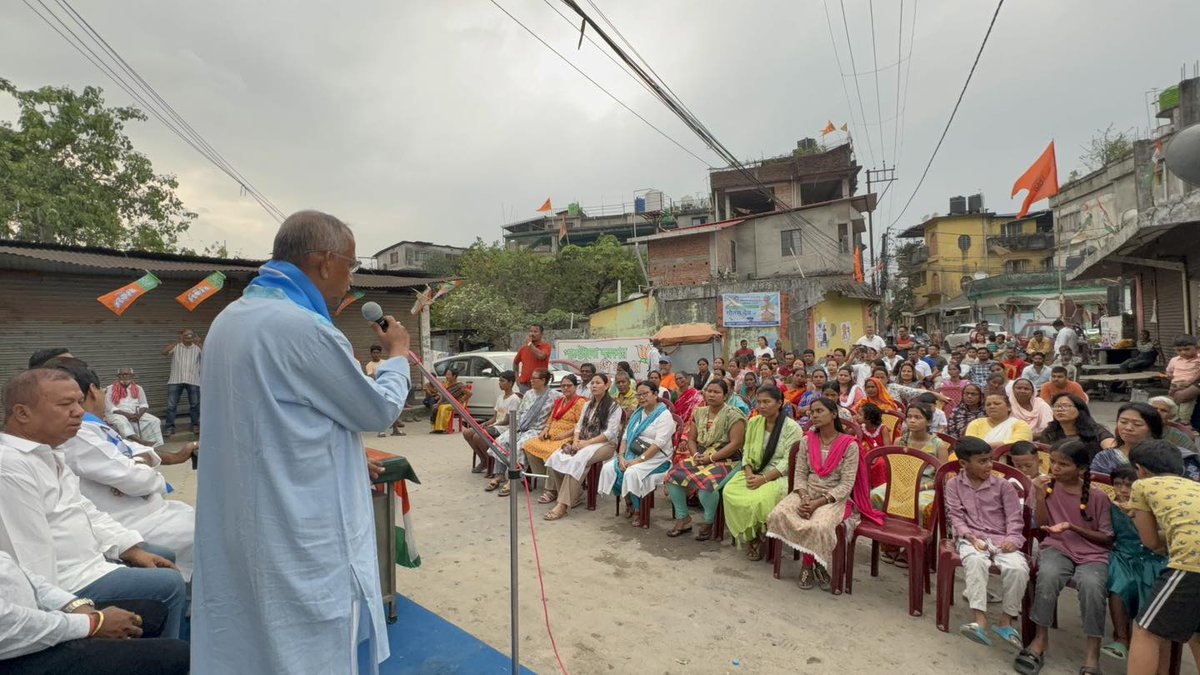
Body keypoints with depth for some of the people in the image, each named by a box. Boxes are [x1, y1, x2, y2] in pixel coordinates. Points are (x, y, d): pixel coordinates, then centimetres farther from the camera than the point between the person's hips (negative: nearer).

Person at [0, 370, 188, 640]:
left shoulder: (48, 453, 10)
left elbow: (83, 508, 14)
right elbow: (33, 559, -24)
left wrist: (130, 548, 5)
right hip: (65, 582, -11)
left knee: (166, 561, 17)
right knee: (170, 585, -14)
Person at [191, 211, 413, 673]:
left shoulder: (228, 320, 7)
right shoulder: (305, 329, -23)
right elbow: (378, 410, -10)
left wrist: (345, 458, 18)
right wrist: (398, 354, 7)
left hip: (238, 529, 9)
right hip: (300, 536, -9)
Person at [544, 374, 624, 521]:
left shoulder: (614, 406, -3)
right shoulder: (588, 405, 20)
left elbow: (610, 433, -12)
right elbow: (579, 425, 15)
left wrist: (587, 442, -18)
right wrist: (576, 440, -7)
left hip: (605, 444, -7)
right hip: (583, 443, 7)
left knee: (576, 461, -35)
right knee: (556, 458, -18)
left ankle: (563, 505, -33)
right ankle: (574, 495, -4)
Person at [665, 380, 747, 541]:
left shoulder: (733, 415, -8)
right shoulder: (699, 412, 11)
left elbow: (735, 444, -15)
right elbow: (691, 439, 14)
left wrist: (710, 458, -18)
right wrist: (696, 455, -8)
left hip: (726, 460, -6)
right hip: (700, 457, 6)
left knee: (706, 483, -34)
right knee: (672, 475, -15)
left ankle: (708, 523, -7)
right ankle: (683, 519, 2)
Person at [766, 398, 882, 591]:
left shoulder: (849, 444, -8)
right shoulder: (808, 440, 6)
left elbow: (846, 484, -12)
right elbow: (800, 474, 4)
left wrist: (818, 502, -20)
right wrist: (804, 498, -16)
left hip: (834, 498, -4)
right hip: (807, 493, 4)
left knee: (818, 527, -36)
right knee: (778, 515, -24)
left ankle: (809, 563, -1)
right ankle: (812, 562, -3)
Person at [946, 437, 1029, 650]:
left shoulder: (1003, 485, 9)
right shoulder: (954, 484, 7)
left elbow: (1014, 518, 5)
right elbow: (956, 516, 2)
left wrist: (1012, 539, -14)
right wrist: (970, 536, -15)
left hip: (1001, 539, 2)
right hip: (971, 539, -1)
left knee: (1018, 567, -29)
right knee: (976, 561, -36)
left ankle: (1005, 620, -10)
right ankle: (980, 619, -37)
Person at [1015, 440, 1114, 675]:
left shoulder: (1098, 496, -4)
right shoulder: (1048, 486, 1)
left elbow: (1107, 539, 0)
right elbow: (1043, 526, 2)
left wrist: (1072, 527, -16)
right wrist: (1041, 495, -11)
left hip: (1092, 554, -1)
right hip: (1057, 548, 1)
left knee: (1092, 584, -34)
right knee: (1048, 575, -33)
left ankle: (1093, 650, -18)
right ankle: (1041, 637, -18)